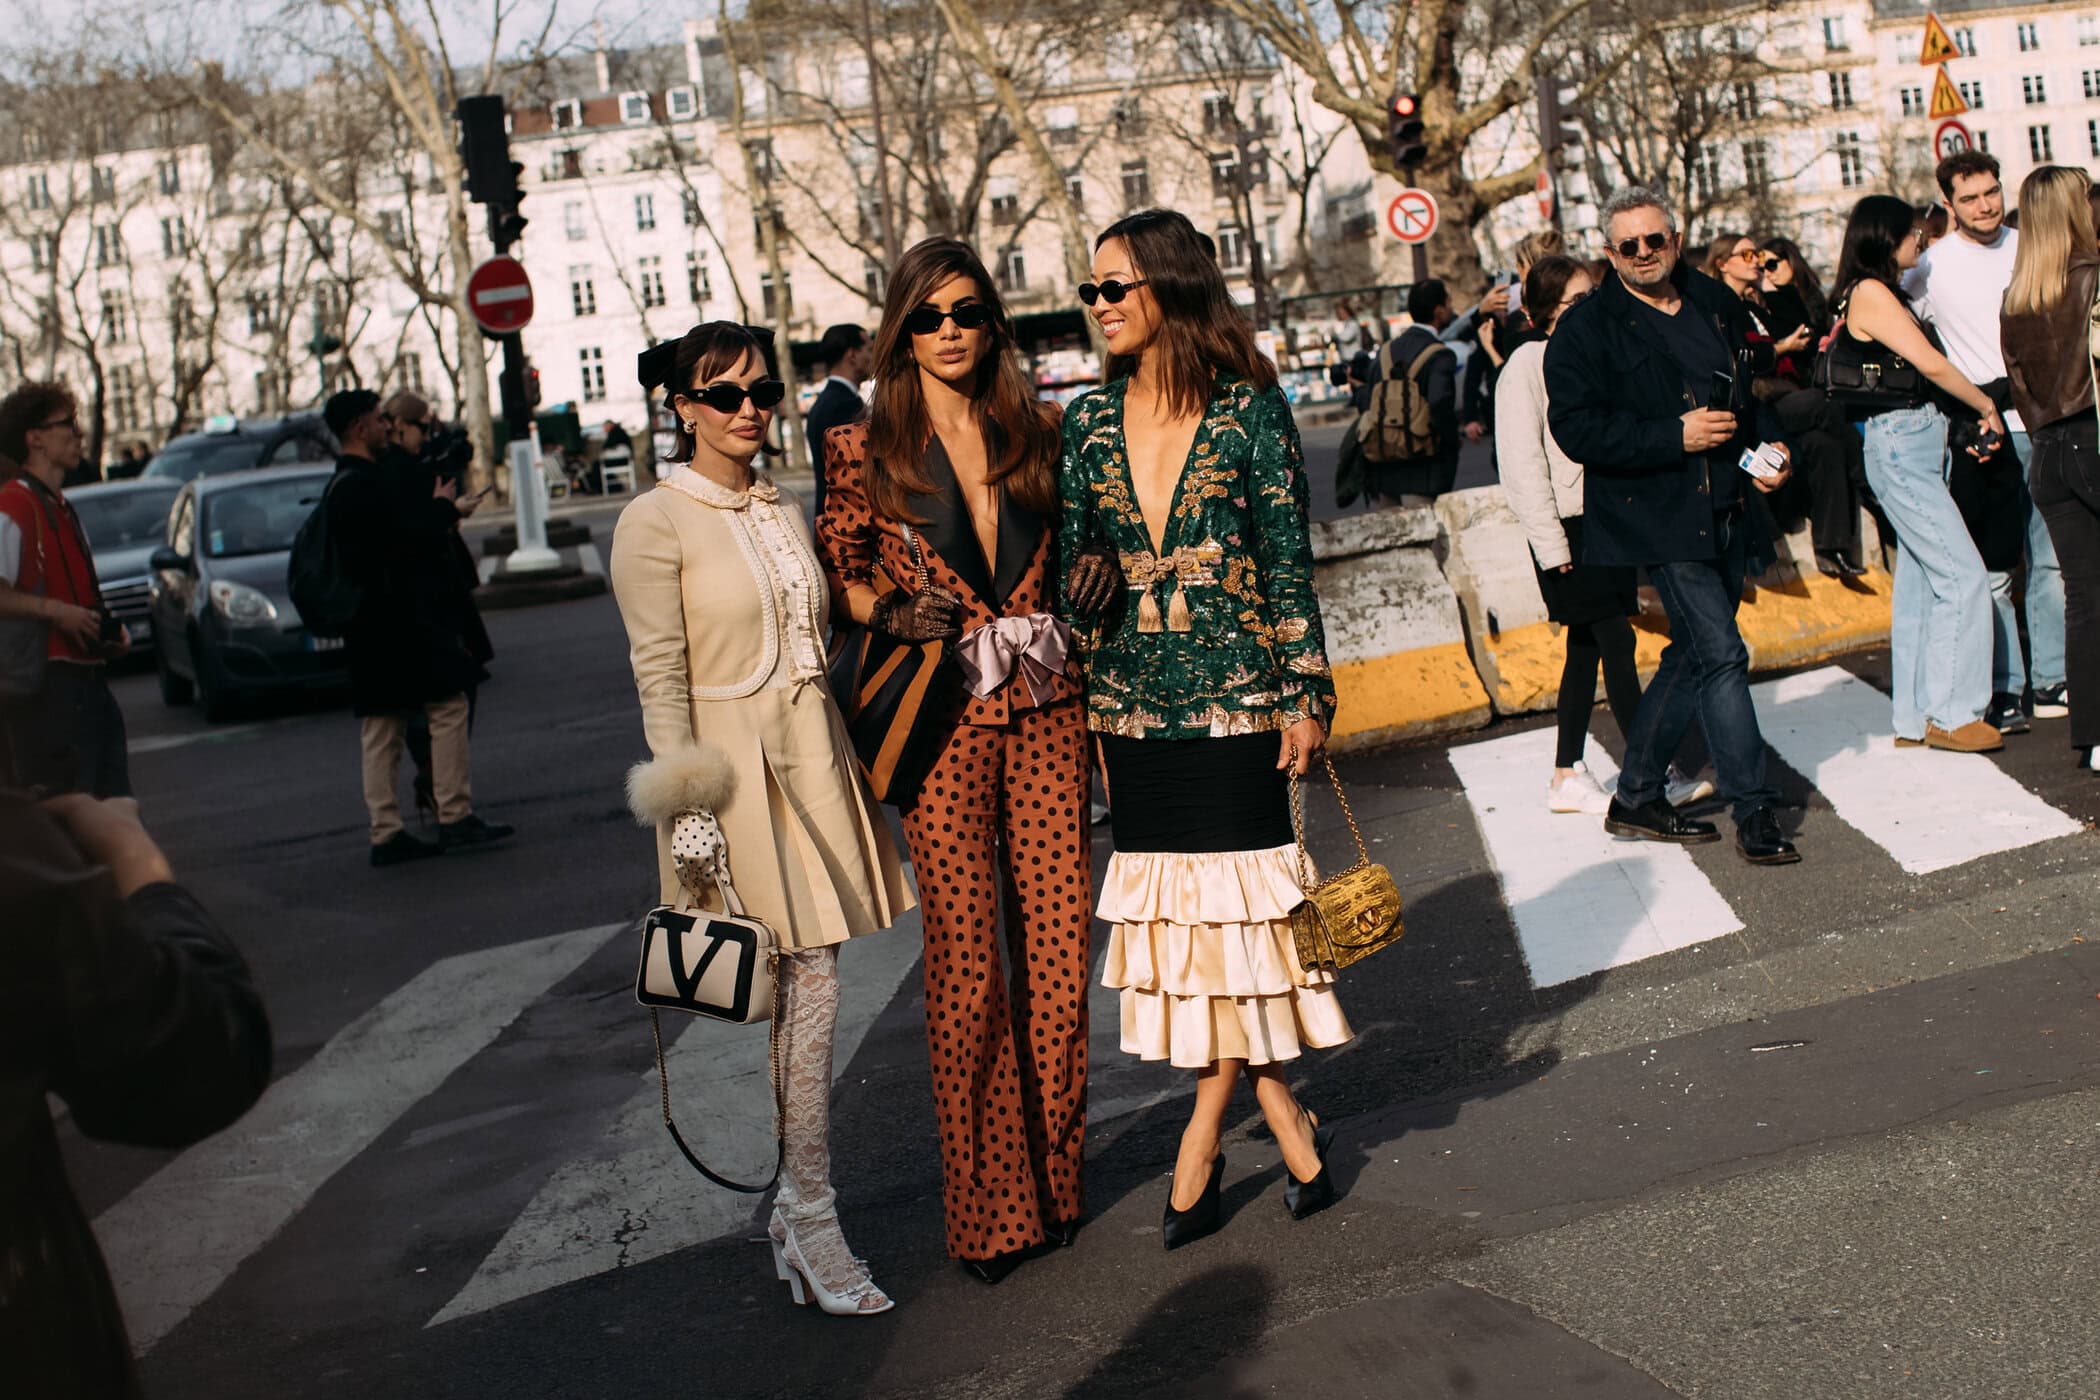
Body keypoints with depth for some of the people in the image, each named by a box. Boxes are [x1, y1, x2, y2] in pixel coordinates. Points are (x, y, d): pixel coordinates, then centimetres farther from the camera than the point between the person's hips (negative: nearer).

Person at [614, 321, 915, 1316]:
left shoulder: (784, 511, 15)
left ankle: (795, 1214, 17)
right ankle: (812, 1226, 3)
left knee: (807, 987, 6)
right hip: (733, 766, -6)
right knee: (810, 986, -8)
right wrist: (687, 808, -14)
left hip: (811, 753, 6)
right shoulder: (656, 521, -6)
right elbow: (659, 676, -10)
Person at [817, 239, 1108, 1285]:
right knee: (966, 954, -2)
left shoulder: (1037, 431, 9)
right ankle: (988, 1200, 12)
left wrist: (1098, 567, 0)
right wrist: (889, 611, -12)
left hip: (1045, 706, 3)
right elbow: (836, 567, 7)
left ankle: (1054, 1173, 22)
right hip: (946, 717, -3)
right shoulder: (866, 449, 1)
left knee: (1059, 938, 5)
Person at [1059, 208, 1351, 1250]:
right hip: (1132, 710, 4)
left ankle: (1204, 1133, 14)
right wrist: (1076, 700, 6)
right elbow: (1071, 568, 9)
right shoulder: (1088, 423, 6)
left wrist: (1307, 693, -6)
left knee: (1234, 900, -1)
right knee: (1173, 903, 6)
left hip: (1237, 700, -4)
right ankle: (1285, 1118, 20)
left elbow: (1289, 560, -3)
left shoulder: (1249, 409, -4)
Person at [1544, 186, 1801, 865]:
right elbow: (1575, 427, -15)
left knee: (1691, 655, 11)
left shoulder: (1716, 304, 14)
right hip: (1656, 519, -7)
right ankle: (1754, 810, -1)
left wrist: (1771, 446, 7)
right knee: (1721, 653, -11)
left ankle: (1636, 798, 23)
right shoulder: (1586, 327, -6)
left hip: (1726, 514, 7)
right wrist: (1676, 434, -20)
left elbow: (1756, 390, 26)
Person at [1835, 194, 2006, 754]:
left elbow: (1921, 367, 16)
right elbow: (1930, 364, -14)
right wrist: (1986, 405, -3)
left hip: (1920, 445, 9)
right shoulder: (1870, 292, -11)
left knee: (1919, 585, 9)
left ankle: (1916, 717, 14)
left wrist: (1971, 414, 6)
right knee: (1963, 576, -10)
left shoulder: (1885, 293, 18)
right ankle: (1952, 713, -4)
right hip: (1898, 448, -9)